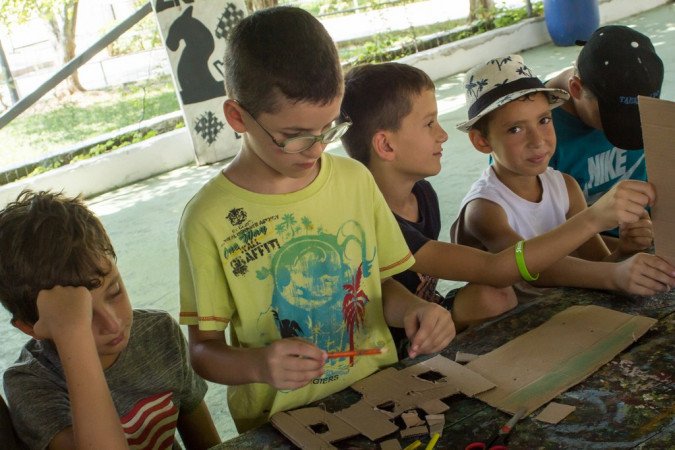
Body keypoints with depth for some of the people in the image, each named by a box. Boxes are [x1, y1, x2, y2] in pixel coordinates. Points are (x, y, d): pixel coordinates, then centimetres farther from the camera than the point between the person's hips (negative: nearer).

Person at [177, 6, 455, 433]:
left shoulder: (355, 179, -2)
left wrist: (413, 308, -10)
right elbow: (203, 347, -5)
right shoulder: (210, 219, -13)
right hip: (282, 420, 0)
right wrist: (256, 364, -25)